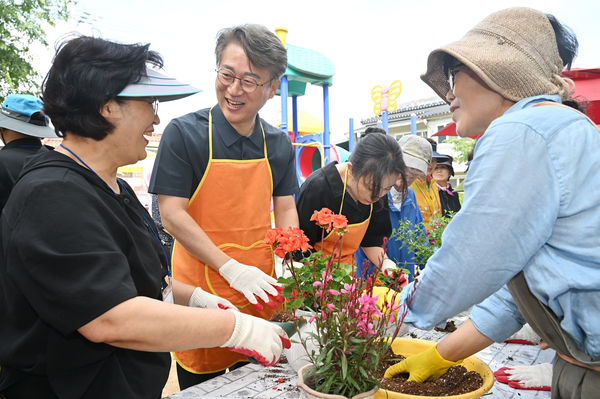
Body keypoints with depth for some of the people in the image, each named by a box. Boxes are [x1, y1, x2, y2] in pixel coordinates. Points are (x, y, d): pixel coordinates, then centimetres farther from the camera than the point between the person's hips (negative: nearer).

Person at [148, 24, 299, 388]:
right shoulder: (184, 133, -12)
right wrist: (231, 269, -21)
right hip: (201, 294, -4)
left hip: (259, 291, 4)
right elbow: (172, 215, -14)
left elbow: (285, 209, 8)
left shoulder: (279, 144, 2)